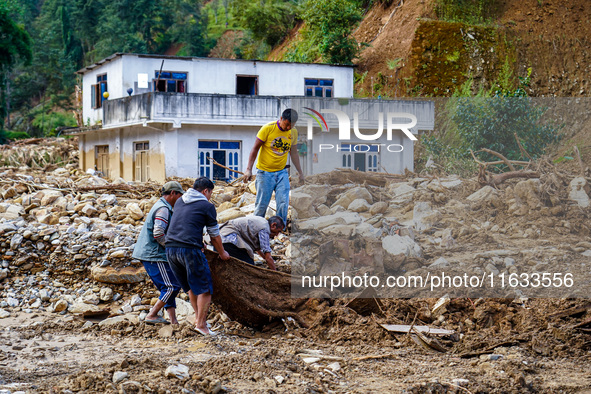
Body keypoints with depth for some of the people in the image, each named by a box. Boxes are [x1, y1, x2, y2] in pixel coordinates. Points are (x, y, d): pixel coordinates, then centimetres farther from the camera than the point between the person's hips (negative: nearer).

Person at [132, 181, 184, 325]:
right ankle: (152, 315, -4)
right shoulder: (163, 209, -13)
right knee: (172, 286, -8)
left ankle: (173, 320, 10)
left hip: (148, 253, 11)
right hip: (155, 255, -11)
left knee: (169, 287, 11)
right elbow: (158, 234, -23)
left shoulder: (161, 206, 20)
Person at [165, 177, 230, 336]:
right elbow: (214, 235, 8)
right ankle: (201, 324, 1)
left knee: (191, 287, 20)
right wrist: (222, 253, 23)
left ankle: (198, 318, 21)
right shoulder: (207, 206, 2)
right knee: (204, 288, 4)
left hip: (170, 248, 7)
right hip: (189, 249, -7)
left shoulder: (180, 201, 21)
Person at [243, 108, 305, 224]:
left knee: (283, 203, -6)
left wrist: (300, 172, 19)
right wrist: (249, 169, -11)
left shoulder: (293, 132, 3)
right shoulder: (268, 129, -11)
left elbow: (294, 153, 17)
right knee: (262, 204, -2)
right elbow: (255, 149, -6)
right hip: (265, 172, -4)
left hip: (282, 172, 4)